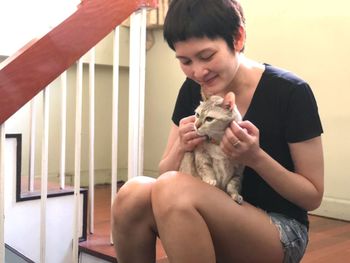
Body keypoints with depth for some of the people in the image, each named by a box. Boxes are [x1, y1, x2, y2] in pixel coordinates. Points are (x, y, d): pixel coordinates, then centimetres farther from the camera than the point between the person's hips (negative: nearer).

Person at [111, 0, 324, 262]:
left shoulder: (290, 93, -14)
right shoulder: (192, 91, 0)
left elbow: (313, 196, -7)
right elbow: (164, 174, 5)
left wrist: (256, 157, -23)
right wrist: (180, 147, -17)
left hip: (280, 229, -4)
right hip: (213, 219, 5)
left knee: (174, 189, -31)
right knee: (132, 194, -25)